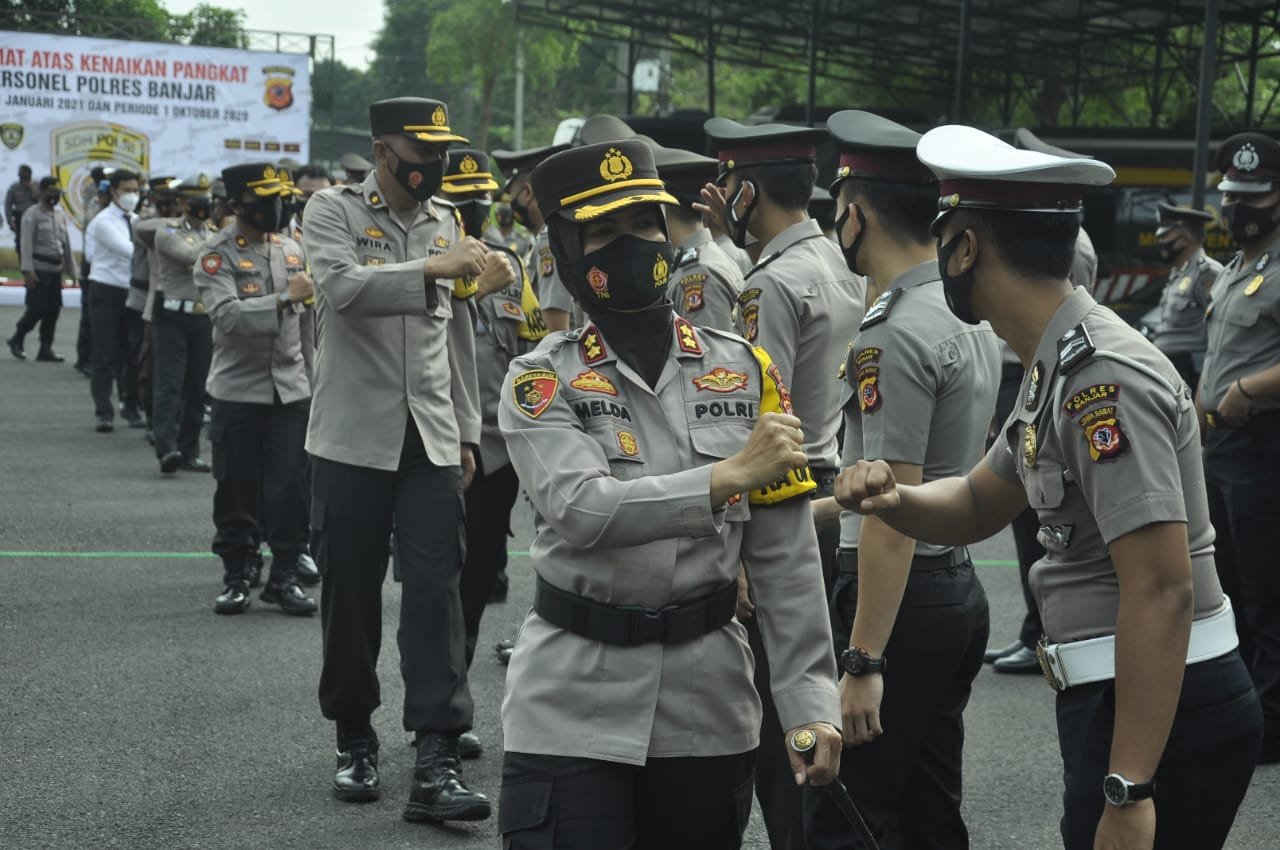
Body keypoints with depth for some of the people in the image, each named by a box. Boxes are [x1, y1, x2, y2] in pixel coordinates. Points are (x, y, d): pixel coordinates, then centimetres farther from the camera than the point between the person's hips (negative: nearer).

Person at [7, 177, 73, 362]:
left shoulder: (60, 215, 14)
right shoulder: (32, 214, -8)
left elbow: (65, 244, 18)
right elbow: (26, 244, -13)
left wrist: (71, 269, 17)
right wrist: (27, 271, -20)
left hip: (56, 269, 7)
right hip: (39, 269, -7)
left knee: (53, 309, 4)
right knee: (37, 308, -8)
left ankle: (46, 349, 10)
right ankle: (16, 340, 12)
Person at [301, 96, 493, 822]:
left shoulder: (446, 220, 12)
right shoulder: (335, 210, -2)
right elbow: (342, 286, -23)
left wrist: (467, 432, 14)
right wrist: (434, 269, -31)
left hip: (432, 441, 3)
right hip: (354, 437, -3)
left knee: (436, 589, -6)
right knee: (351, 591, 6)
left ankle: (438, 762, -8)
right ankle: (356, 740, 24)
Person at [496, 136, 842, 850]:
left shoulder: (745, 371, 3)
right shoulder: (542, 383, -3)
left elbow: (786, 558, 2)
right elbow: (581, 512, -20)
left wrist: (811, 702, -4)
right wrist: (729, 475, -27)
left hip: (709, 707, 2)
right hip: (572, 711, -2)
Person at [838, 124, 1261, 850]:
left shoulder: (1104, 378, -21)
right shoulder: (1059, 368, 10)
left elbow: (1162, 592, -26)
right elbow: (979, 507, 21)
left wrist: (1129, 791, -27)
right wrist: (893, 499, -2)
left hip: (1164, 712, -9)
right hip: (1112, 699, 10)